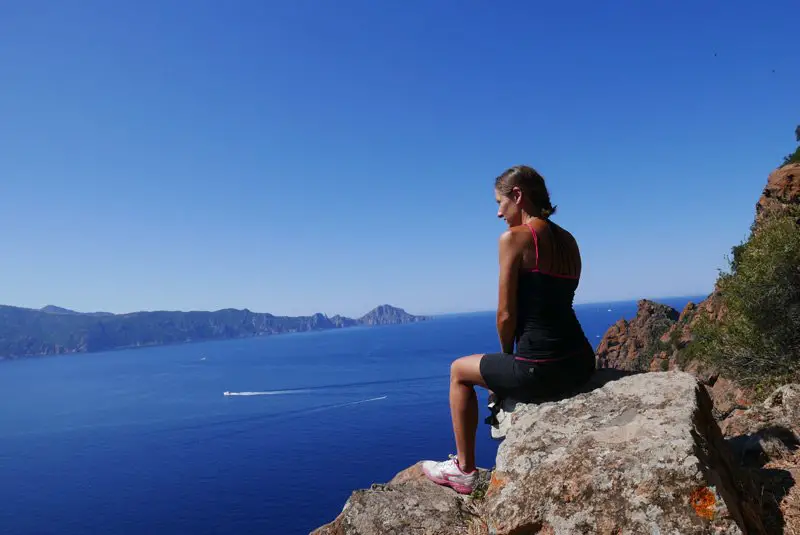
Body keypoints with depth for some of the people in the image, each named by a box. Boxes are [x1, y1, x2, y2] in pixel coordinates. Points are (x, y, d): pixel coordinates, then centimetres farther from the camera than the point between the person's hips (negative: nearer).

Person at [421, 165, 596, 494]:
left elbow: (506, 314, -12)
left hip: (539, 370, -8)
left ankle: (464, 469, 26)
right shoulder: (568, 241, 12)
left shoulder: (514, 238, -11)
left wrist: (507, 354, 9)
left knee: (459, 371, 18)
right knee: (504, 371, 37)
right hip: (581, 364, 8)